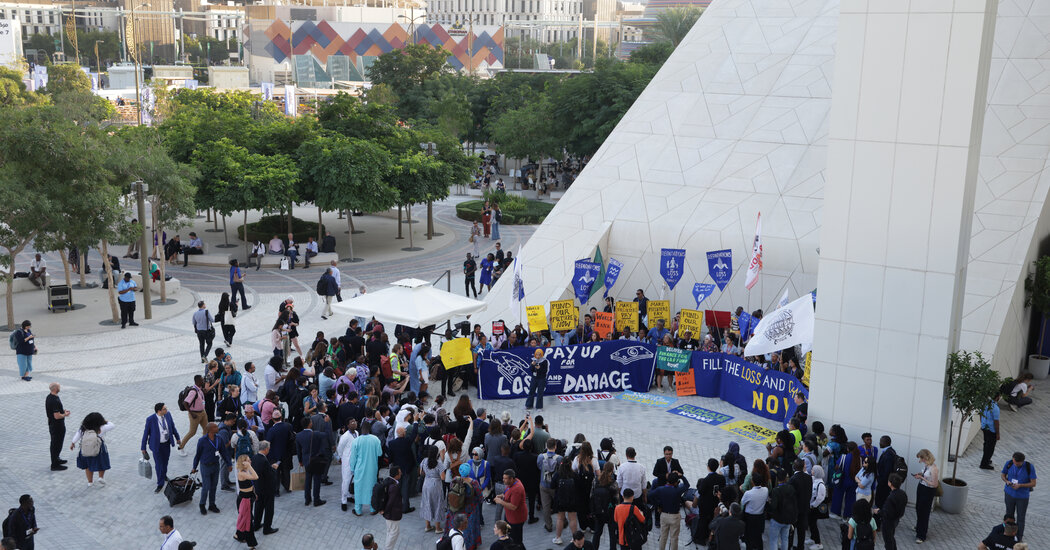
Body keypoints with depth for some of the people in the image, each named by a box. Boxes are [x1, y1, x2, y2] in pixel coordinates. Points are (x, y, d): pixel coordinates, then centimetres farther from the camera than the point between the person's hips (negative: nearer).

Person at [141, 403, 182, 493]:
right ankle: (160, 485, 19)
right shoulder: (150, 419, -25)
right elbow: (145, 433, -14)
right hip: (157, 445, -4)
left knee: (165, 461, 23)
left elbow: (173, 427, 4)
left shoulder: (168, 415, -12)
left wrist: (178, 438, 13)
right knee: (159, 465, 3)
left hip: (167, 443, 5)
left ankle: (164, 475, 52)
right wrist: (143, 448, -8)